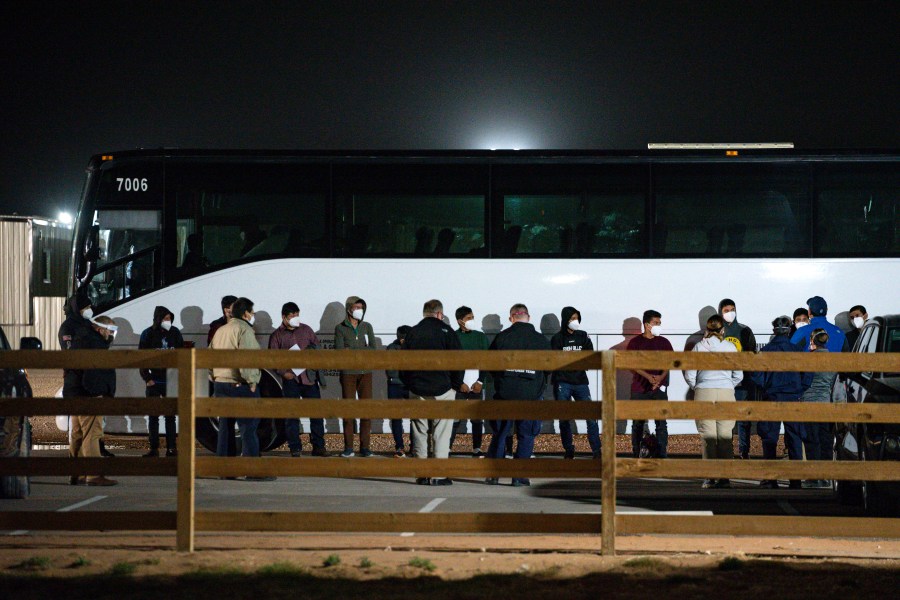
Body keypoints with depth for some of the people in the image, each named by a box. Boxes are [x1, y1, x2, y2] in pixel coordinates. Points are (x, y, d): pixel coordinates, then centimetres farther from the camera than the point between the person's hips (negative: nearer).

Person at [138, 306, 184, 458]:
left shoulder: (175, 333, 2)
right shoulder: (148, 334, -4)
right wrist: (147, 378, -7)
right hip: (154, 381, -2)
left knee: (170, 416, 6)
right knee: (153, 416, 4)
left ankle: (171, 448, 9)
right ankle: (154, 449, 8)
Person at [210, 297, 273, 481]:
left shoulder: (220, 331, 17)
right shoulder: (244, 329, -10)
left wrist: (216, 379, 17)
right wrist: (251, 381, -16)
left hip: (221, 384, 9)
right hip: (240, 385, -9)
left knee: (225, 428, 13)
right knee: (248, 428, -8)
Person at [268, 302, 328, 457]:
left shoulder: (306, 330, 11)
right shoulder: (277, 335, 3)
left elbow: (316, 346, 19)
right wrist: (283, 372, -13)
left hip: (309, 377, 2)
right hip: (290, 379, -2)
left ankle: (318, 446, 10)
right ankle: (295, 449, 7)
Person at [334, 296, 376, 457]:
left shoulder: (367, 327, 11)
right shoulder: (340, 328, 3)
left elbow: (373, 349, 0)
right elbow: (339, 351, -9)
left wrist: (352, 349, -10)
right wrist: (362, 351, -8)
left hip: (365, 373, 2)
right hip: (348, 373, -2)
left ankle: (364, 447, 2)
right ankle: (348, 447, 2)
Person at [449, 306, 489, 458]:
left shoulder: (481, 337, 7)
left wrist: (480, 382, -4)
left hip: (477, 385, 2)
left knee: (477, 418, 3)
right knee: (456, 419, -7)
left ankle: (477, 449, 10)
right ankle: (447, 448, -6)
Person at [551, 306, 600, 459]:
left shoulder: (583, 336, 10)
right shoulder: (557, 338, 3)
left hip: (580, 382, 1)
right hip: (563, 382, -1)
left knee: (591, 416, -9)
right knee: (564, 418, 3)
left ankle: (596, 451, -9)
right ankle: (568, 451, 14)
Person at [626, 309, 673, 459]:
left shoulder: (664, 342, 10)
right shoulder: (635, 342, 4)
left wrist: (660, 377, -15)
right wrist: (648, 376, -17)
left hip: (659, 388, 1)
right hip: (639, 388, -1)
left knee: (661, 423, -5)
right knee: (638, 423, 2)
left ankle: (663, 455, -4)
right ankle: (636, 455, 9)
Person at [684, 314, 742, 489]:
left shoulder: (699, 347, 1)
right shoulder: (730, 347, 2)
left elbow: (689, 374, 0)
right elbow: (739, 375, 4)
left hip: (704, 391, 0)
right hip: (726, 392, 0)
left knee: (708, 436, 2)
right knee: (725, 436, 3)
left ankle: (711, 477, -2)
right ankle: (725, 478, 0)